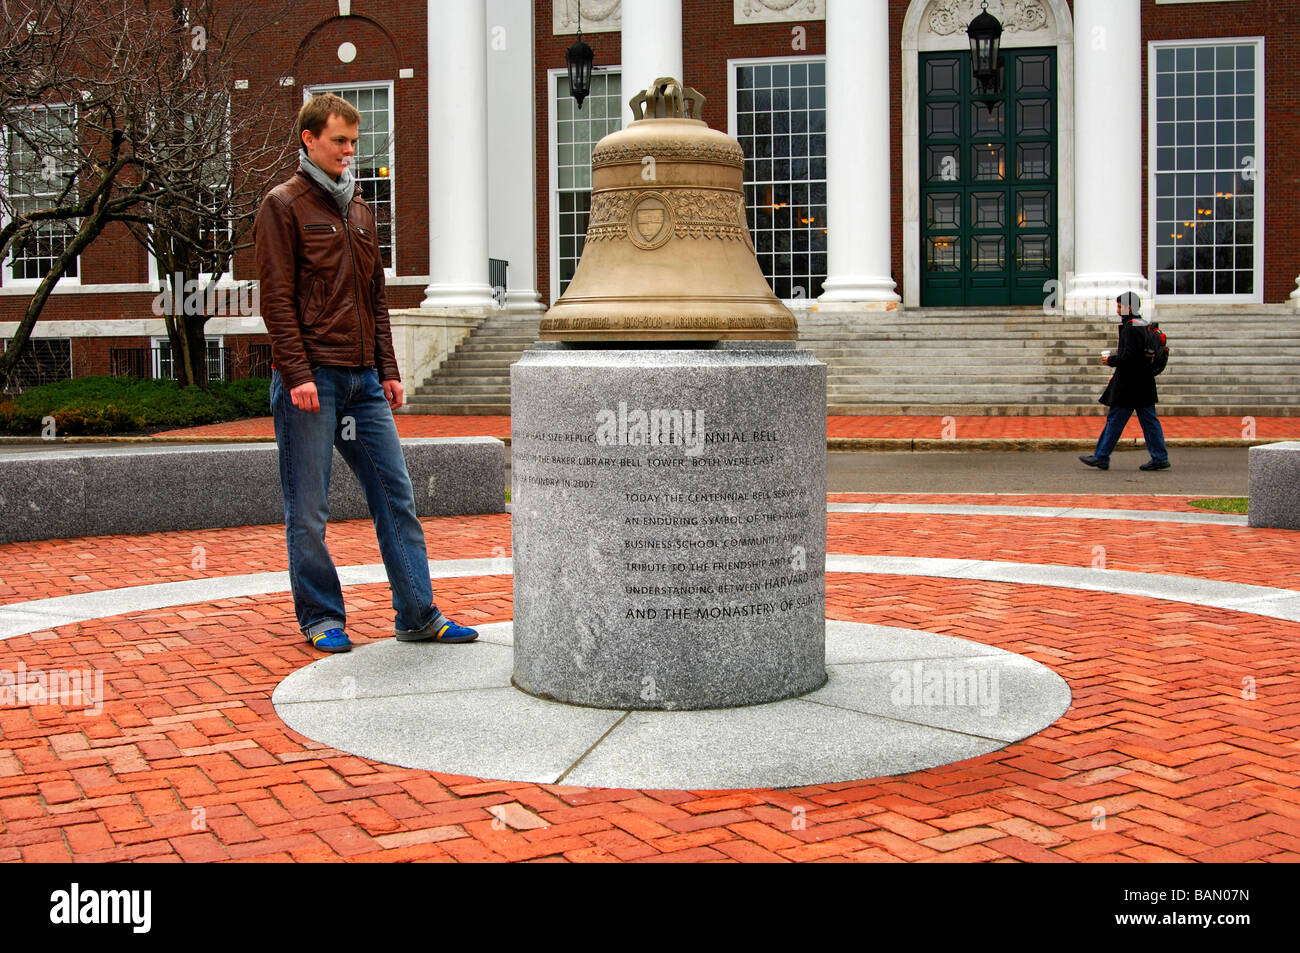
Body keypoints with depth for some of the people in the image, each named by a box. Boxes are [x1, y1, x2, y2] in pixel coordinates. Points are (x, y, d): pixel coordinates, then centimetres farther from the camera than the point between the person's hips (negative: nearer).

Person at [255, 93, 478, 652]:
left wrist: (388, 369, 13)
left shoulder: (359, 210, 19)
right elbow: (278, 298, -8)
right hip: (311, 380, -6)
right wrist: (296, 374, -16)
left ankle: (418, 615, 8)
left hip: (364, 380, 6)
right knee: (308, 511, 2)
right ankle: (321, 617, 13)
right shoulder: (283, 205, -1)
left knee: (396, 495, 4)